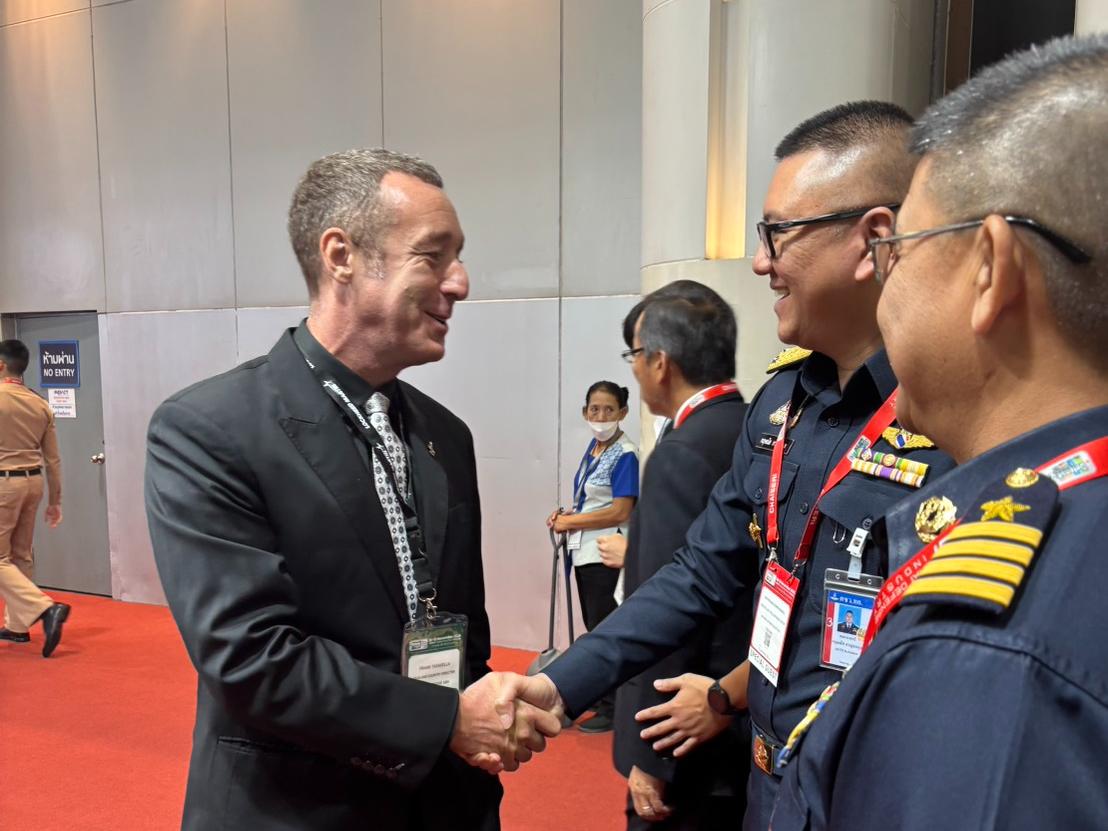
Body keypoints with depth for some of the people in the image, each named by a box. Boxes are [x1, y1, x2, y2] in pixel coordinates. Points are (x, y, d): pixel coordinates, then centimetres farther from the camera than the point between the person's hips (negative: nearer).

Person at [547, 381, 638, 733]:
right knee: (594, 627, 19)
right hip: (585, 551, 8)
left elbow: (620, 511, -22)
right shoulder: (593, 446, 7)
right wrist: (567, 515, 1)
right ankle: (600, 694, 34)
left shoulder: (625, 454, -17)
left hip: (607, 555, -8)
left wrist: (569, 522, -15)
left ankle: (613, 707, 18)